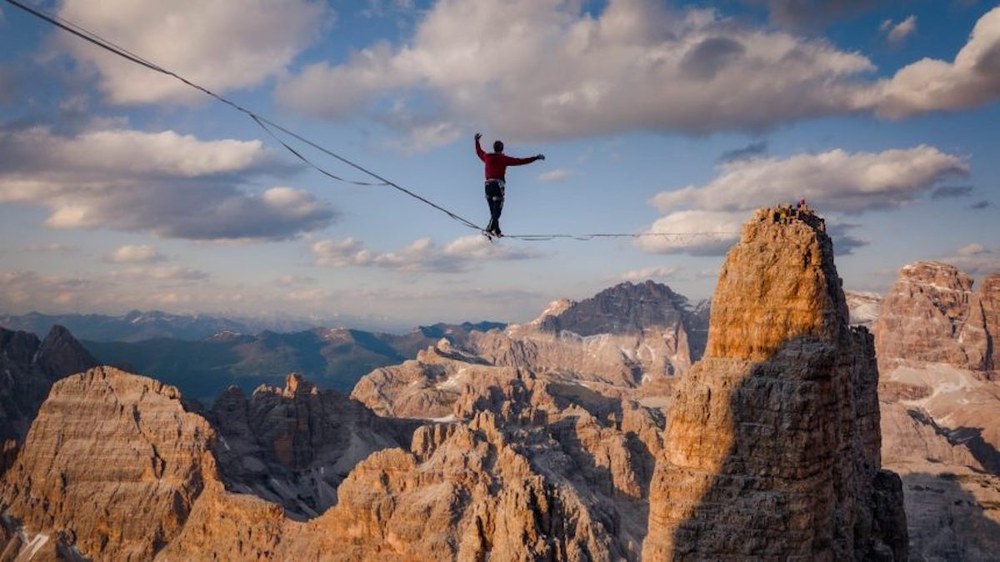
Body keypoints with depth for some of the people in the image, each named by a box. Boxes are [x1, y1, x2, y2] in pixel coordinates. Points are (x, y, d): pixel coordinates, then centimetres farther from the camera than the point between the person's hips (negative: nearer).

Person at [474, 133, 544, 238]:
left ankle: (496, 231, 13)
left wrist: (477, 141, 51)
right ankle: (489, 229, -22)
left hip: (488, 185, 6)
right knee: (497, 210, -8)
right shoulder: (503, 159, -3)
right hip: (498, 185, -6)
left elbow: (479, 152, 33)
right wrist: (536, 157, -3)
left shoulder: (487, 157, 11)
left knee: (493, 211, 12)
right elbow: (520, 161, -6)